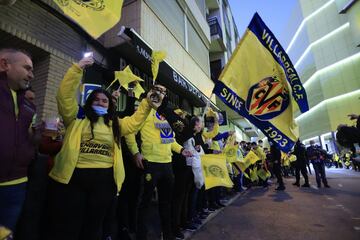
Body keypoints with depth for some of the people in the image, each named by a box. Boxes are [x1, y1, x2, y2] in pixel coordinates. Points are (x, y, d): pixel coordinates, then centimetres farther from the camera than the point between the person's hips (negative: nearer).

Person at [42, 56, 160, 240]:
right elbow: (65, 95, -5)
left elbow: (134, 122, 14)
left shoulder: (115, 124, 14)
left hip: (104, 180, 3)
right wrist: (77, 69, -12)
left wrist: (147, 104, 6)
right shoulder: (77, 118, 5)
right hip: (72, 177, -3)